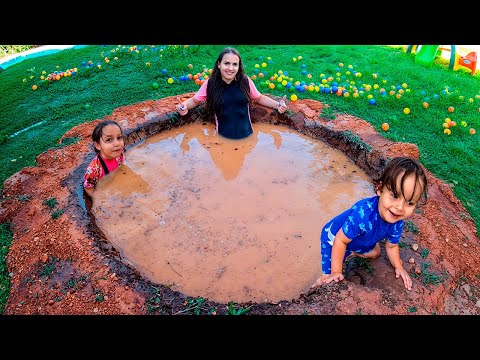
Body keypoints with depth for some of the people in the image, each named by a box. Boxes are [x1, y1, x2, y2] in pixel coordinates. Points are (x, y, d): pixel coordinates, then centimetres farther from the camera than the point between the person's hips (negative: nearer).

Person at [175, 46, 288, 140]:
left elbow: (259, 98, 13)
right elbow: (195, 100, 8)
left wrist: (277, 104, -2)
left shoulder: (245, 81, -2)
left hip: (247, 135, 1)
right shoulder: (210, 83, -4)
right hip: (223, 137, -1)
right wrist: (185, 104, -14)